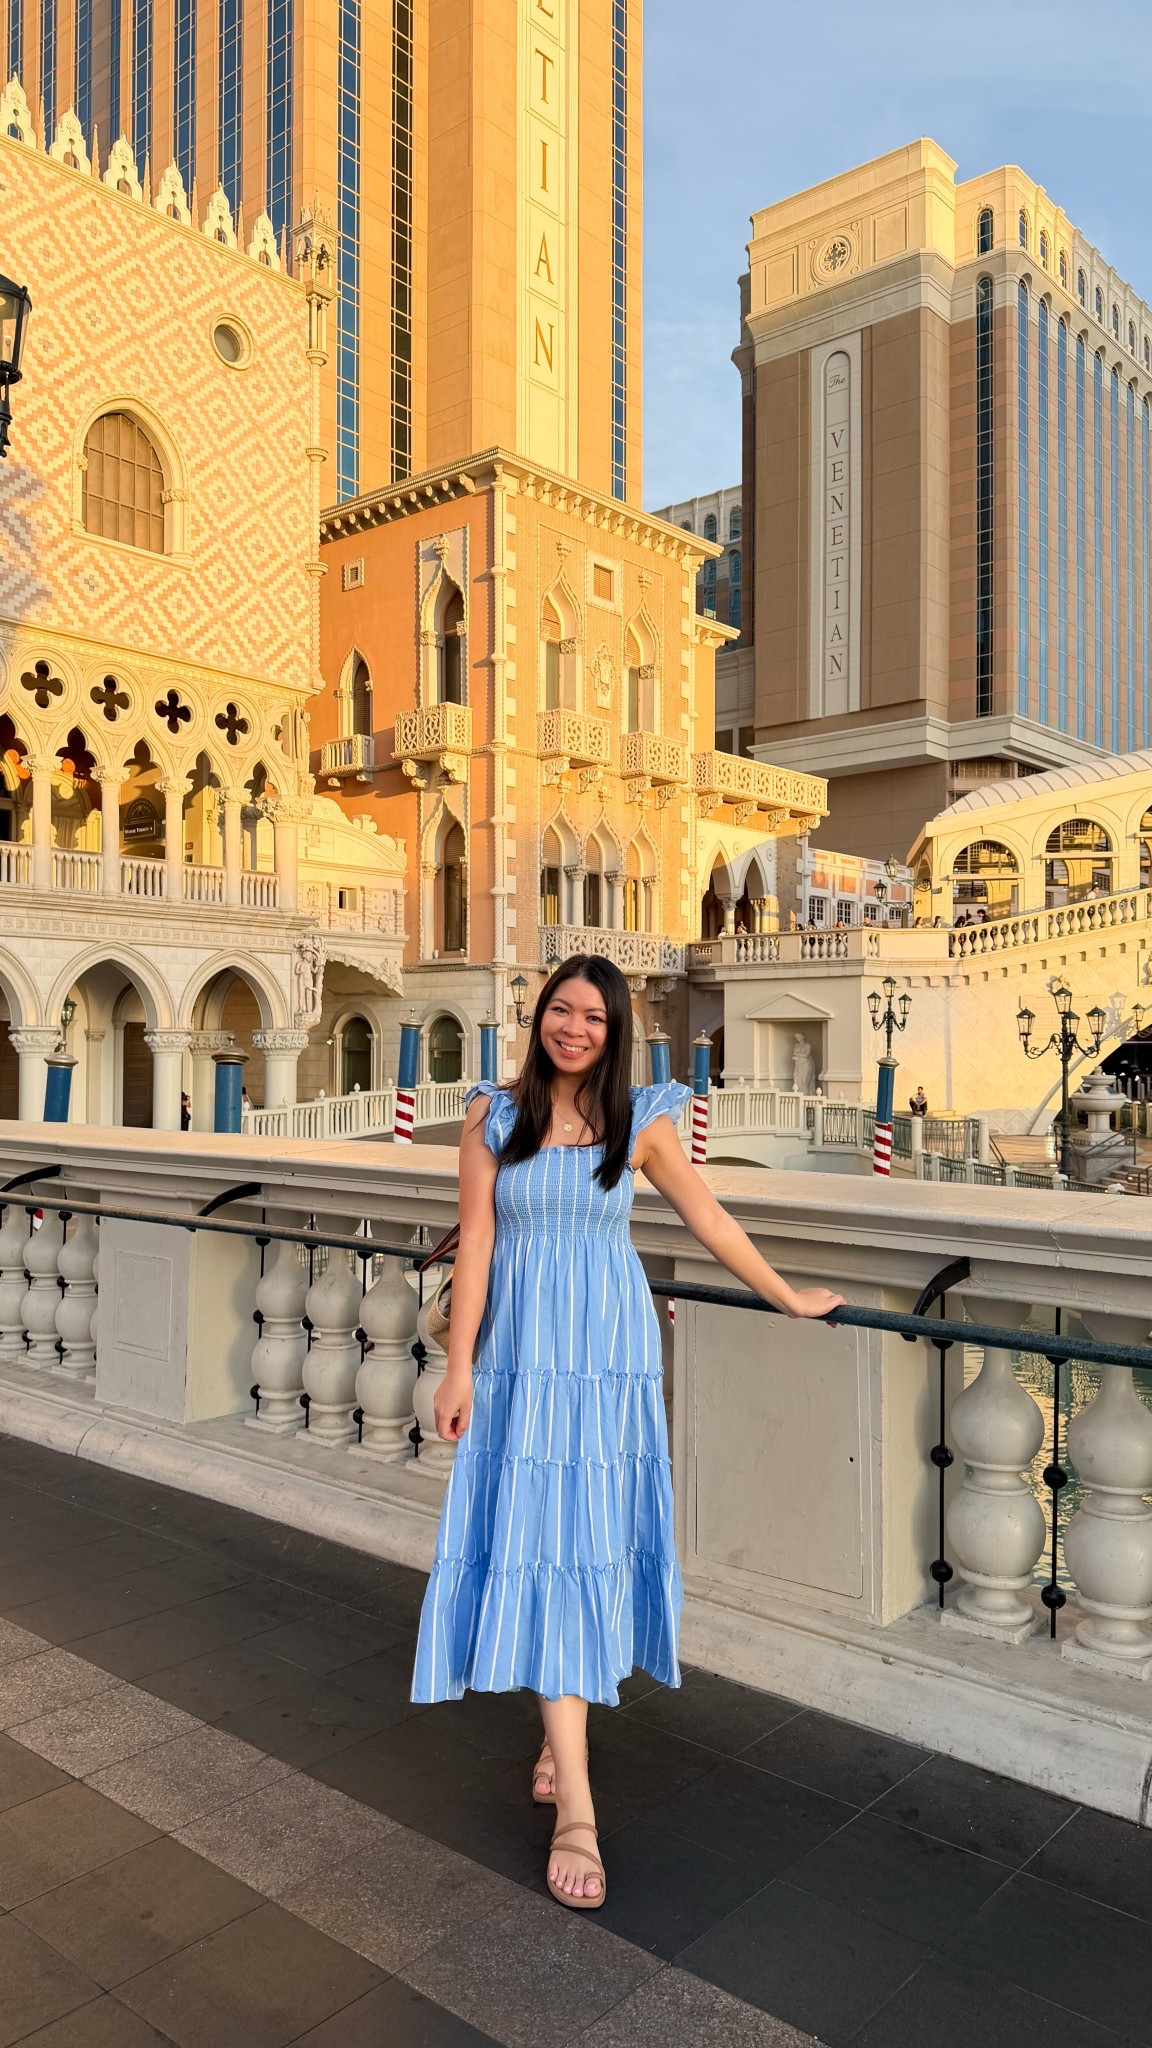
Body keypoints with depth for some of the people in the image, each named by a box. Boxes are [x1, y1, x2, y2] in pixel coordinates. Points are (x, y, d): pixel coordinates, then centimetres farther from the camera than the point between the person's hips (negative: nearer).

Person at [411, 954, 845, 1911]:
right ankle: (574, 1805, 3)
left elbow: (710, 1221, 8)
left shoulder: (642, 1121, -1)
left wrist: (791, 1298, 16)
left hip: (610, 1350, 0)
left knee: (590, 1538, 7)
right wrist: (459, 1367, -4)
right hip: (519, 1351, 0)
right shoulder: (493, 1114, -1)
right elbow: (476, 1243, -2)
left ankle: (562, 1731, 30)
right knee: (535, 1542, -2)